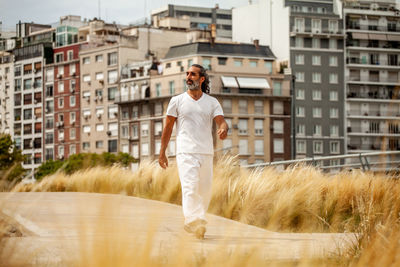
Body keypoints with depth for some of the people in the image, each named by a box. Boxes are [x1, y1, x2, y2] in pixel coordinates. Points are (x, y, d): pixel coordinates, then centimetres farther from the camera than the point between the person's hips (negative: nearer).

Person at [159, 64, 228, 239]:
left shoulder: (212, 102, 10)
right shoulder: (177, 101, 6)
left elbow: (221, 121, -3)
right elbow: (168, 128, 8)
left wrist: (223, 129, -28)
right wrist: (162, 152, 5)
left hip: (206, 153, 3)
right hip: (186, 152, -3)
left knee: (205, 191, 6)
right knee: (190, 187, -19)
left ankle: (191, 223, 22)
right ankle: (194, 221, -31)